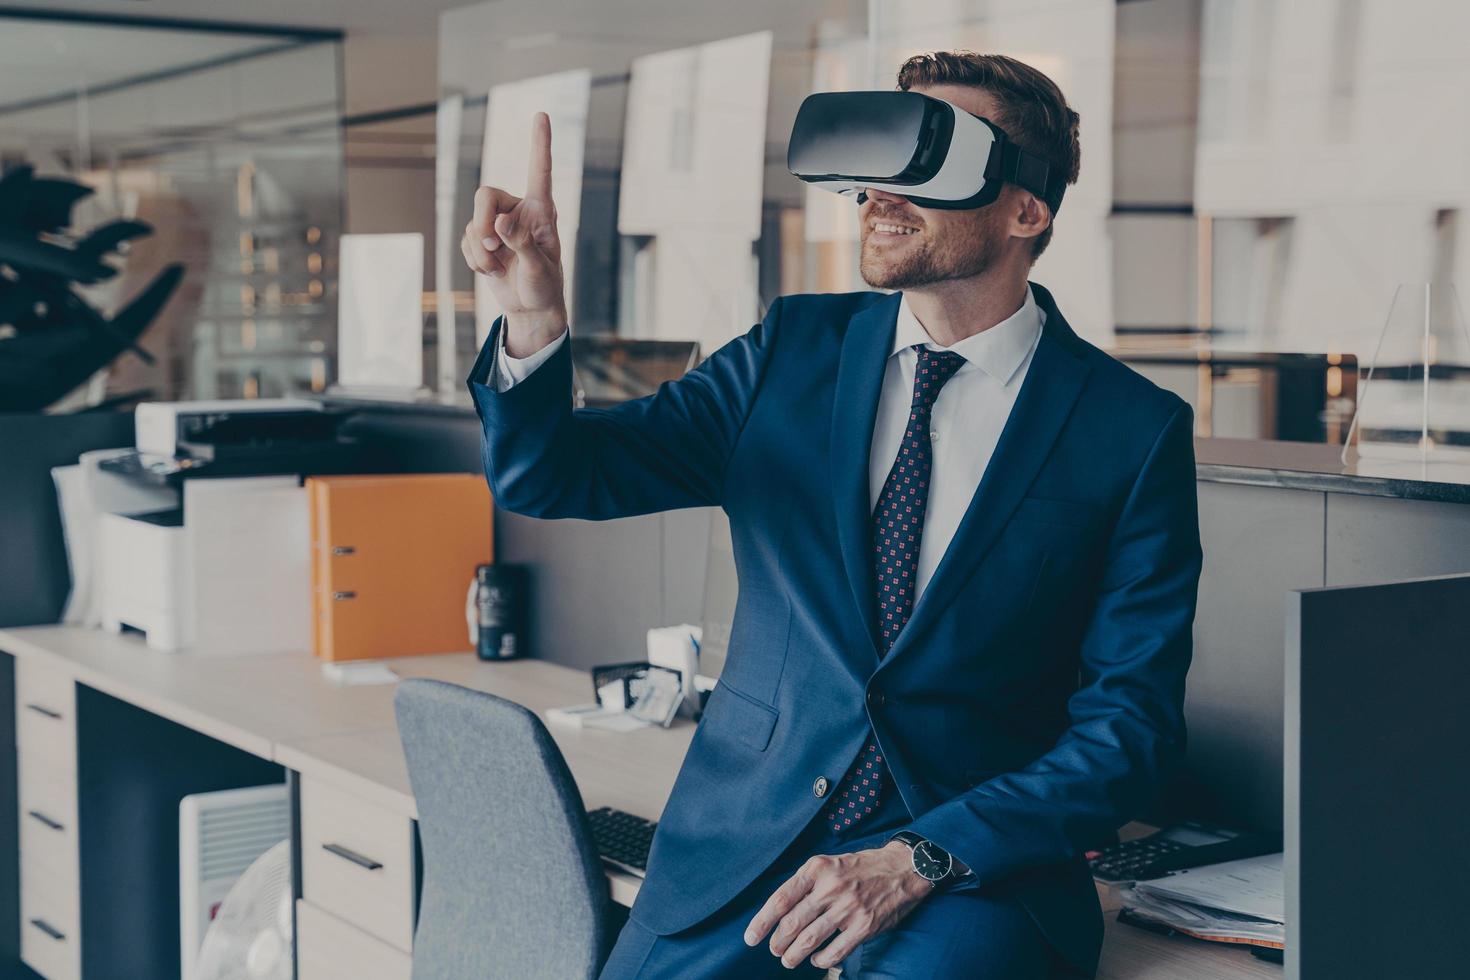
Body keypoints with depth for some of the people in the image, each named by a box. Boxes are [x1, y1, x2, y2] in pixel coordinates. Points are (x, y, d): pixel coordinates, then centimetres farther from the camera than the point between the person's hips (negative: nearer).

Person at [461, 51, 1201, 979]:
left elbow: (1131, 725, -6)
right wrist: (535, 318, -19)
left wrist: (917, 861, -18)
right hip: (744, 843, 5)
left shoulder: (1134, 430, -4)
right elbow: (550, 477, 2)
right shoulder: (794, 350, 5)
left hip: (978, 859, -4)